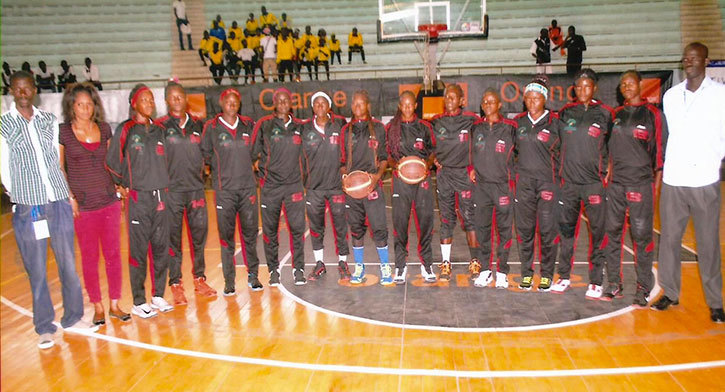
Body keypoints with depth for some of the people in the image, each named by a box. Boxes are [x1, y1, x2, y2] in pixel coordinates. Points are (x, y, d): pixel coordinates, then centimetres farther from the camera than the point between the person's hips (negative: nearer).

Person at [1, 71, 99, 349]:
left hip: (59, 204, 3)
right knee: (37, 271, 4)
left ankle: (72, 318, 23)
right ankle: (44, 328, 17)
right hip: (27, 209, -2)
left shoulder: (50, 120, 10)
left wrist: (65, 192, 6)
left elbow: (58, 158, 11)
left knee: (68, 264, 8)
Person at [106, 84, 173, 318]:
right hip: (138, 198, -5)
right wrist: (124, 185, 3)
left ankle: (158, 296, 20)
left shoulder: (158, 130, 13)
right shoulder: (125, 130, -3)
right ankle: (138, 302, 9)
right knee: (139, 250, -1)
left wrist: (163, 184, 10)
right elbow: (112, 162, -1)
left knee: (161, 248, 8)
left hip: (160, 196, 5)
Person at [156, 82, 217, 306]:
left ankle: (199, 279, 21)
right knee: (173, 238, 1)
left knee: (199, 235, 8)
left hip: (196, 188, 4)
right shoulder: (160, 126, -1)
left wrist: (200, 172, 11)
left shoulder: (197, 125, 10)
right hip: (172, 190, -3)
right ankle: (175, 285, 10)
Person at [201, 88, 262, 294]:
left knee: (250, 232, 4)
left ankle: (253, 275, 16)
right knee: (226, 235, 0)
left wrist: (247, 165, 10)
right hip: (224, 188, -2)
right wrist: (222, 168, 2)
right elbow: (205, 154, 6)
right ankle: (229, 281, 9)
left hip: (248, 186, 2)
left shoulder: (248, 125, 10)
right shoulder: (211, 127, 2)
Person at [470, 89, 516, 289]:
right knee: (482, 228, 6)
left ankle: (502, 272, 11)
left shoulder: (509, 128, 0)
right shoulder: (476, 127, 10)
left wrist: (513, 177, -1)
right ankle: (485, 270, 17)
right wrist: (472, 168, 7)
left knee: (504, 229, 1)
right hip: (481, 184, 3)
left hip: (503, 184, -3)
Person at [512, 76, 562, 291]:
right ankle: (526, 273, 17)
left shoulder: (555, 122, 2)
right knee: (524, 229, 6)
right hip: (523, 182, 3)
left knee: (548, 229, -3)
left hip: (548, 181, -3)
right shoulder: (518, 122, 11)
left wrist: (559, 175, 1)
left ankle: (546, 274, 11)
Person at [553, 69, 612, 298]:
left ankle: (596, 282, 8)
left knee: (598, 232, -2)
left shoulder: (604, 114, 4)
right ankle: (564, 277, 20)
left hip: (594, 182, -2)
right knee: (566, 230, 8)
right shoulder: (565, 113, 9)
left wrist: (606, 172, 3)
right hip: (568, 182, 2)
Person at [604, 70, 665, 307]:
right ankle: (614, 283, 17)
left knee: (641, 235, -3)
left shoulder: (653, 114, 0)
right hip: (616, 182, 5)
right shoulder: (616, 115, 13)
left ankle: (644, 289, 6)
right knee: (612, 232, 6)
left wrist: (657, 182, -7)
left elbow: (660, 150, -2)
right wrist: (609, 172, 12)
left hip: (641, 183, -5)